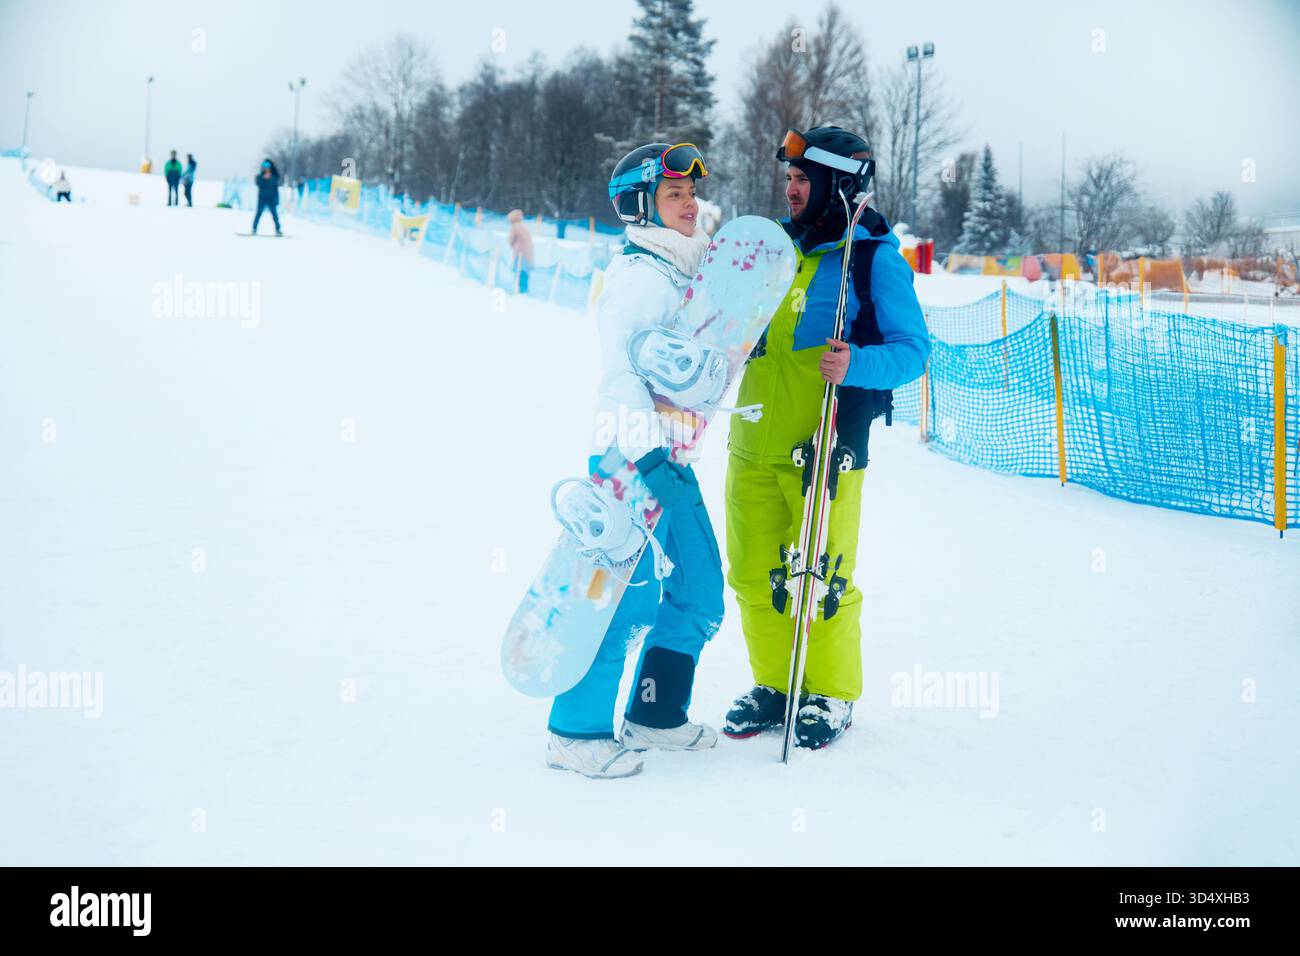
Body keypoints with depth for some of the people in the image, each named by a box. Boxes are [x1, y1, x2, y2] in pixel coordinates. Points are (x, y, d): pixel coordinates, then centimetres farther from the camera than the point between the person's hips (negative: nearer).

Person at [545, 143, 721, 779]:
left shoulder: (684, 274, 16)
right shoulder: (635, 274, -12)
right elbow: (619, 373, -22)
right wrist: (647, 455, -31)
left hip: (670, 457, 9)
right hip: (632, 460, -9)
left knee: (700, 590, 13)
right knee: (629, 596, -8)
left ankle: (655, 714, 27)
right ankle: (575, 731, 5)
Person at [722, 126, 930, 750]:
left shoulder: (875, 258, -3)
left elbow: (912, 349, -9)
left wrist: (856, 365, -25)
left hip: (824, 449, -5)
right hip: (755, 444, 6)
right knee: (755, 577, 9)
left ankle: (831, 697, 16)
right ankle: (773, 686, 25)